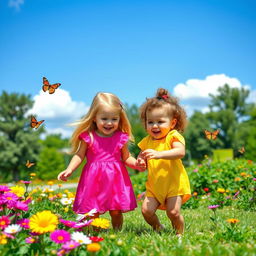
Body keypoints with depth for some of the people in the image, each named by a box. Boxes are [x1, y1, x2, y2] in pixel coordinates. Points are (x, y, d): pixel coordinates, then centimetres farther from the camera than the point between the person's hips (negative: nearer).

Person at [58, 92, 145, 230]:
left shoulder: (121, 137, 0)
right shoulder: (88, 136, -5)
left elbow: (126, 158, 8)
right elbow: (79, 155, -1)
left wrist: (136, 163, -11)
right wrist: (69, 169, -15)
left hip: (115, 179, 1)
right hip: (94, 179, -1)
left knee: (116, 212, 8)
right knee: (92, 213, 4)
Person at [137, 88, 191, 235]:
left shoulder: (173, 136, -11)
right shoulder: (147, 141, 7)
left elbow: (180, 152, -31)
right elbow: (140, 158, 19)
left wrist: (159, 154, -44)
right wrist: (140, 163, -7)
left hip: (174, 183, -5)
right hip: (154, 185, 5)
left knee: (173, 212, -12)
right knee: (146, 210, -7)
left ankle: (180, 233, 18)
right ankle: (158, 228, 23)